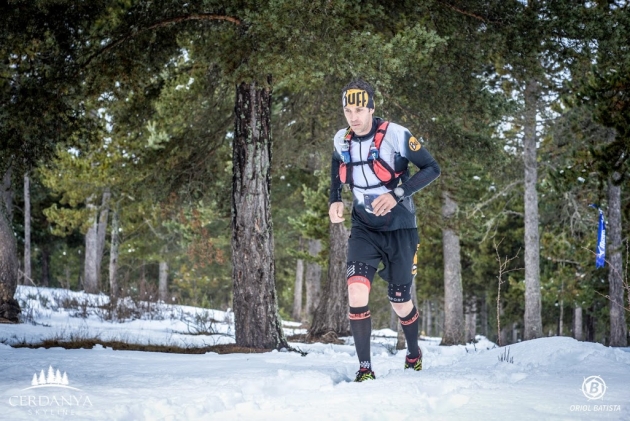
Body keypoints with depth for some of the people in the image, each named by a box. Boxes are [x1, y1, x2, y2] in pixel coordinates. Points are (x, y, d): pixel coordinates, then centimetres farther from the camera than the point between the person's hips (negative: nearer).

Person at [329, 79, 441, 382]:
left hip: (398, 229, -3)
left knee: (400, 301, 7)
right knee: (357, 291, -19)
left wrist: (397, 194, -24)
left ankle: (414, 354, 38)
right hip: (364, 229, 3)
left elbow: (432, 168, -13)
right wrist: (334, 200, 3)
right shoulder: (341, 141, -2)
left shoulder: (395, 135, -18)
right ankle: (365, 369, -12)